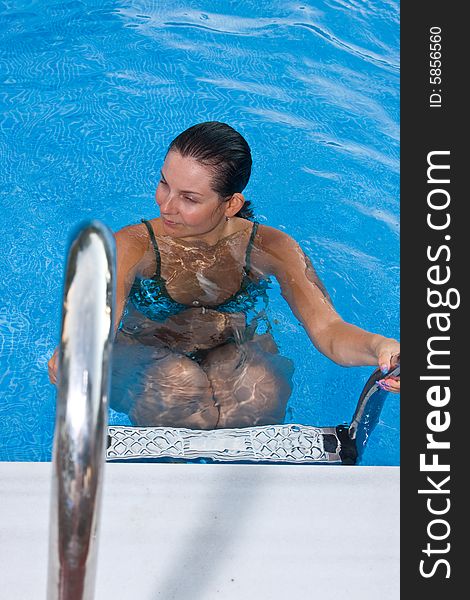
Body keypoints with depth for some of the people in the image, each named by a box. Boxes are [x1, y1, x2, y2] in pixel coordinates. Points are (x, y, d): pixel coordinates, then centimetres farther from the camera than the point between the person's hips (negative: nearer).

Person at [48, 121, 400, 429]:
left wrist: (377, 347, -45)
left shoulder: (270, 249, -12)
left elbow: (328, 330, -21)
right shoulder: (131, 248, -16)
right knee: (179, 380, -36)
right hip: (145, 364, 0)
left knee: (263, 385, -34)